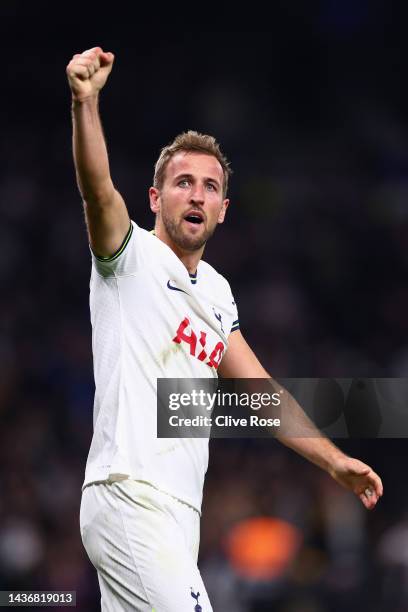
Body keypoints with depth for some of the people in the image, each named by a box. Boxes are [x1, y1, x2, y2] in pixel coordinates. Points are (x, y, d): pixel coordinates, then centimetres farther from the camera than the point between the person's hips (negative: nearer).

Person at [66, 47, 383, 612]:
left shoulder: (216, 291, 20)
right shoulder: (132, 256, -2)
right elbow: (98, 190, -22)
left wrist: (334, 460, 13)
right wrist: (85, 103, -39)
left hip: (176, 512, 8)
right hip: (129, 496, -8)